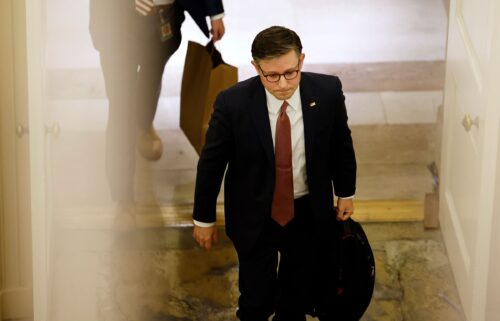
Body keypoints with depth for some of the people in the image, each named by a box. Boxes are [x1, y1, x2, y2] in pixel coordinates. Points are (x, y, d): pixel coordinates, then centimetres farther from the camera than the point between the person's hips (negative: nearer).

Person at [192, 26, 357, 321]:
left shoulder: (328, 91, -17)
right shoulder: (232, 103, -23)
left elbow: (341, 144, 1)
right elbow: (211, 161, -10)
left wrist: (345, 193, 12)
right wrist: (204, 218, -2)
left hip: (310, 212, 2)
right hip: (254, 216, -2)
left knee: (300, 295, 20)